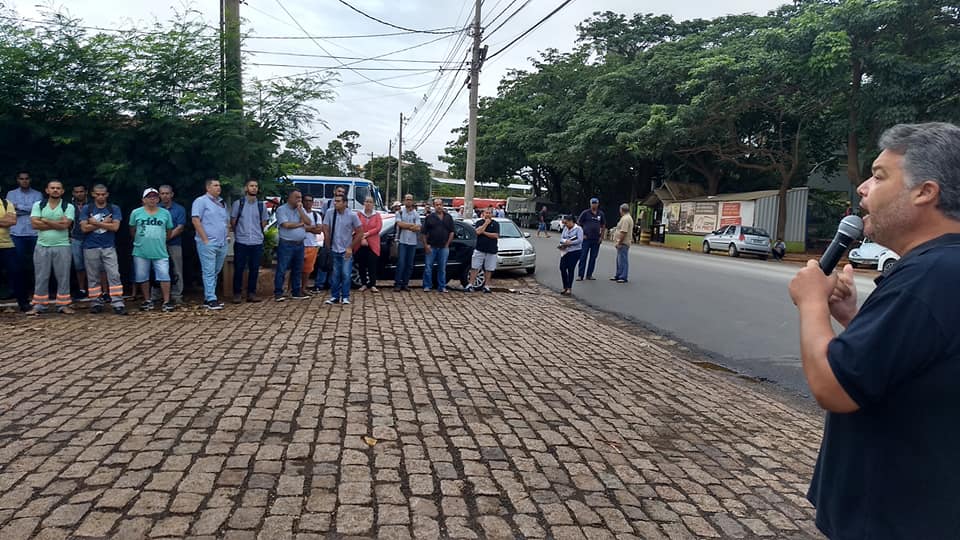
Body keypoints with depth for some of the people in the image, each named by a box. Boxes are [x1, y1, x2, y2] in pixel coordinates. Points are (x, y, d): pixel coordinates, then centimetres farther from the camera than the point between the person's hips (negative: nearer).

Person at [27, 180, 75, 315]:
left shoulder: (68, 207, 2)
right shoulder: (38, 205, 6)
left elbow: (65, 225, -13)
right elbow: (34, 223, -7)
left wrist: (45, 220, -7)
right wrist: (57, 224, -10)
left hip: (62, 247, -1)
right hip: (42, 246, 1)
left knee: (63, 277, 2)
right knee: (41, 277, 4)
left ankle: (63, 305, 10)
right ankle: (39, 305, 10)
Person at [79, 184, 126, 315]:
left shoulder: (114, 209, 6)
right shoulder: (86, 209, 6)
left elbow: (115, 226, -7)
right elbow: (84, 228, -5)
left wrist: (95, 223, -8)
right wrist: (104, 222, -7)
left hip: (109, 247, -1)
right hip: (91, 248, 1)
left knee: (114, 275, -8)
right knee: (93, 277, 6)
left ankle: (118, 304, -10)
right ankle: (96, 303, 14)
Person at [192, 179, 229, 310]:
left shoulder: (222, 202, 18)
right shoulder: (201, 201, -4)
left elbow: (227, 221, 26)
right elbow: (196, 220, -12)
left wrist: (226, 235, 12)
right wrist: (205, 239, -16)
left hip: (222, 244, 8)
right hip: (208, 244, -7)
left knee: (215, 272, 10)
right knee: (209, 272, -7)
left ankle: (208, 298, 18)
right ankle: (211, 300, -6)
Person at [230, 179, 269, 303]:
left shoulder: (262, 205, 7)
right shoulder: (238, 203, 0)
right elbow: (233, 221, 7)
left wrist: (256, 232, 12)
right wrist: (239, 232, 13)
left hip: (257, 242, 2)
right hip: (241, 242, -2)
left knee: (254, 269, 6)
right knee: (239, 269, 1)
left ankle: (251, 293, 15)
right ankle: (237, 294, 10)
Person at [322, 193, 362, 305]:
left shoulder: (352, 215, -9)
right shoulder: (330, 213, -6)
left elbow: (359, 232, -2)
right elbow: (326, 231, -1)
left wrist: (350, 247, -4)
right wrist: (328, 247, 0)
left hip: (346, 251, -1)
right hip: (334, 250, 2)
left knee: (346, 274, -3)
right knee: (334, 275, 6)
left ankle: (345, 297, 9)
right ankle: (334, 296, 17)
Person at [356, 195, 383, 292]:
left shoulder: (377, 215, 5)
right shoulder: (359, 214, 4)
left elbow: (378, 228, -6)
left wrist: (366, 234, -13)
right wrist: (362, 239, -14)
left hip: (373, 244, -1)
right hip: (360, 244, 1)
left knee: (372, 265, -3)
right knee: (361, 265, 5)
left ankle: (372, 285, 3)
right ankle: (364, 284, 15)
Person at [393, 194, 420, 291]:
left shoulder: (416, 214, 9)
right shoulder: (400, 212, 3)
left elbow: (418, 228, -1)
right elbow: (400, 224, -13)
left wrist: (405, 226, -10)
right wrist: (412, 225, -8)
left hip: (412, 242, 3)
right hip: (402, 241, -3)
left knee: (409, 265, 5)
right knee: (401, 263, -9)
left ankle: (405, 283, 13)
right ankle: (397, 283, -3)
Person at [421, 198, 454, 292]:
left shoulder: (448, 217, 8)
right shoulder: (429, 217, 2)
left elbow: (452, 232, 9)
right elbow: (424, 233, 1)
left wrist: (447, 244, 1)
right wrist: (426, 245, -7)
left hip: (444, 247, 2)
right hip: (431, 247, -2)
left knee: (442, 268, 8)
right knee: (428, 267, 1)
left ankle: (442, 286, 16)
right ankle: (427, 286, 11)